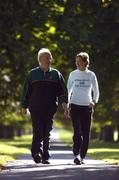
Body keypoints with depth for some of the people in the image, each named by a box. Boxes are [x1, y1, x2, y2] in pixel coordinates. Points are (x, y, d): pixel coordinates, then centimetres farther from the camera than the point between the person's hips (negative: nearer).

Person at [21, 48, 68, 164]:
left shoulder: (56, 74, 11)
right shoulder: (33, 74, 7)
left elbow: (63, 90, 9)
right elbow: (26, 91, 9)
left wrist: (64, 102, -7)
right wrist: (24, 106, 7)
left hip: (50, 109, 2)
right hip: (35, 109, -2)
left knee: (47, 134, 4)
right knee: (38, 131, -15)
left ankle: (45, 157, 9)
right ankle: (37, 153, -22)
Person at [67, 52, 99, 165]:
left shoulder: (91, 75, 3)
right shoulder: (73, 74, 5)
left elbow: (96, 91, 4)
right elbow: (68, 90, 11)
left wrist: (94, 101, -15)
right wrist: (67, 104, 2)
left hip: (87, 106, 1)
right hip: (75, 106, -1)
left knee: (86, 133, 2)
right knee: (77, 132, -12)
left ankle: (82, 156, 10)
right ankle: (76, 155, -20)